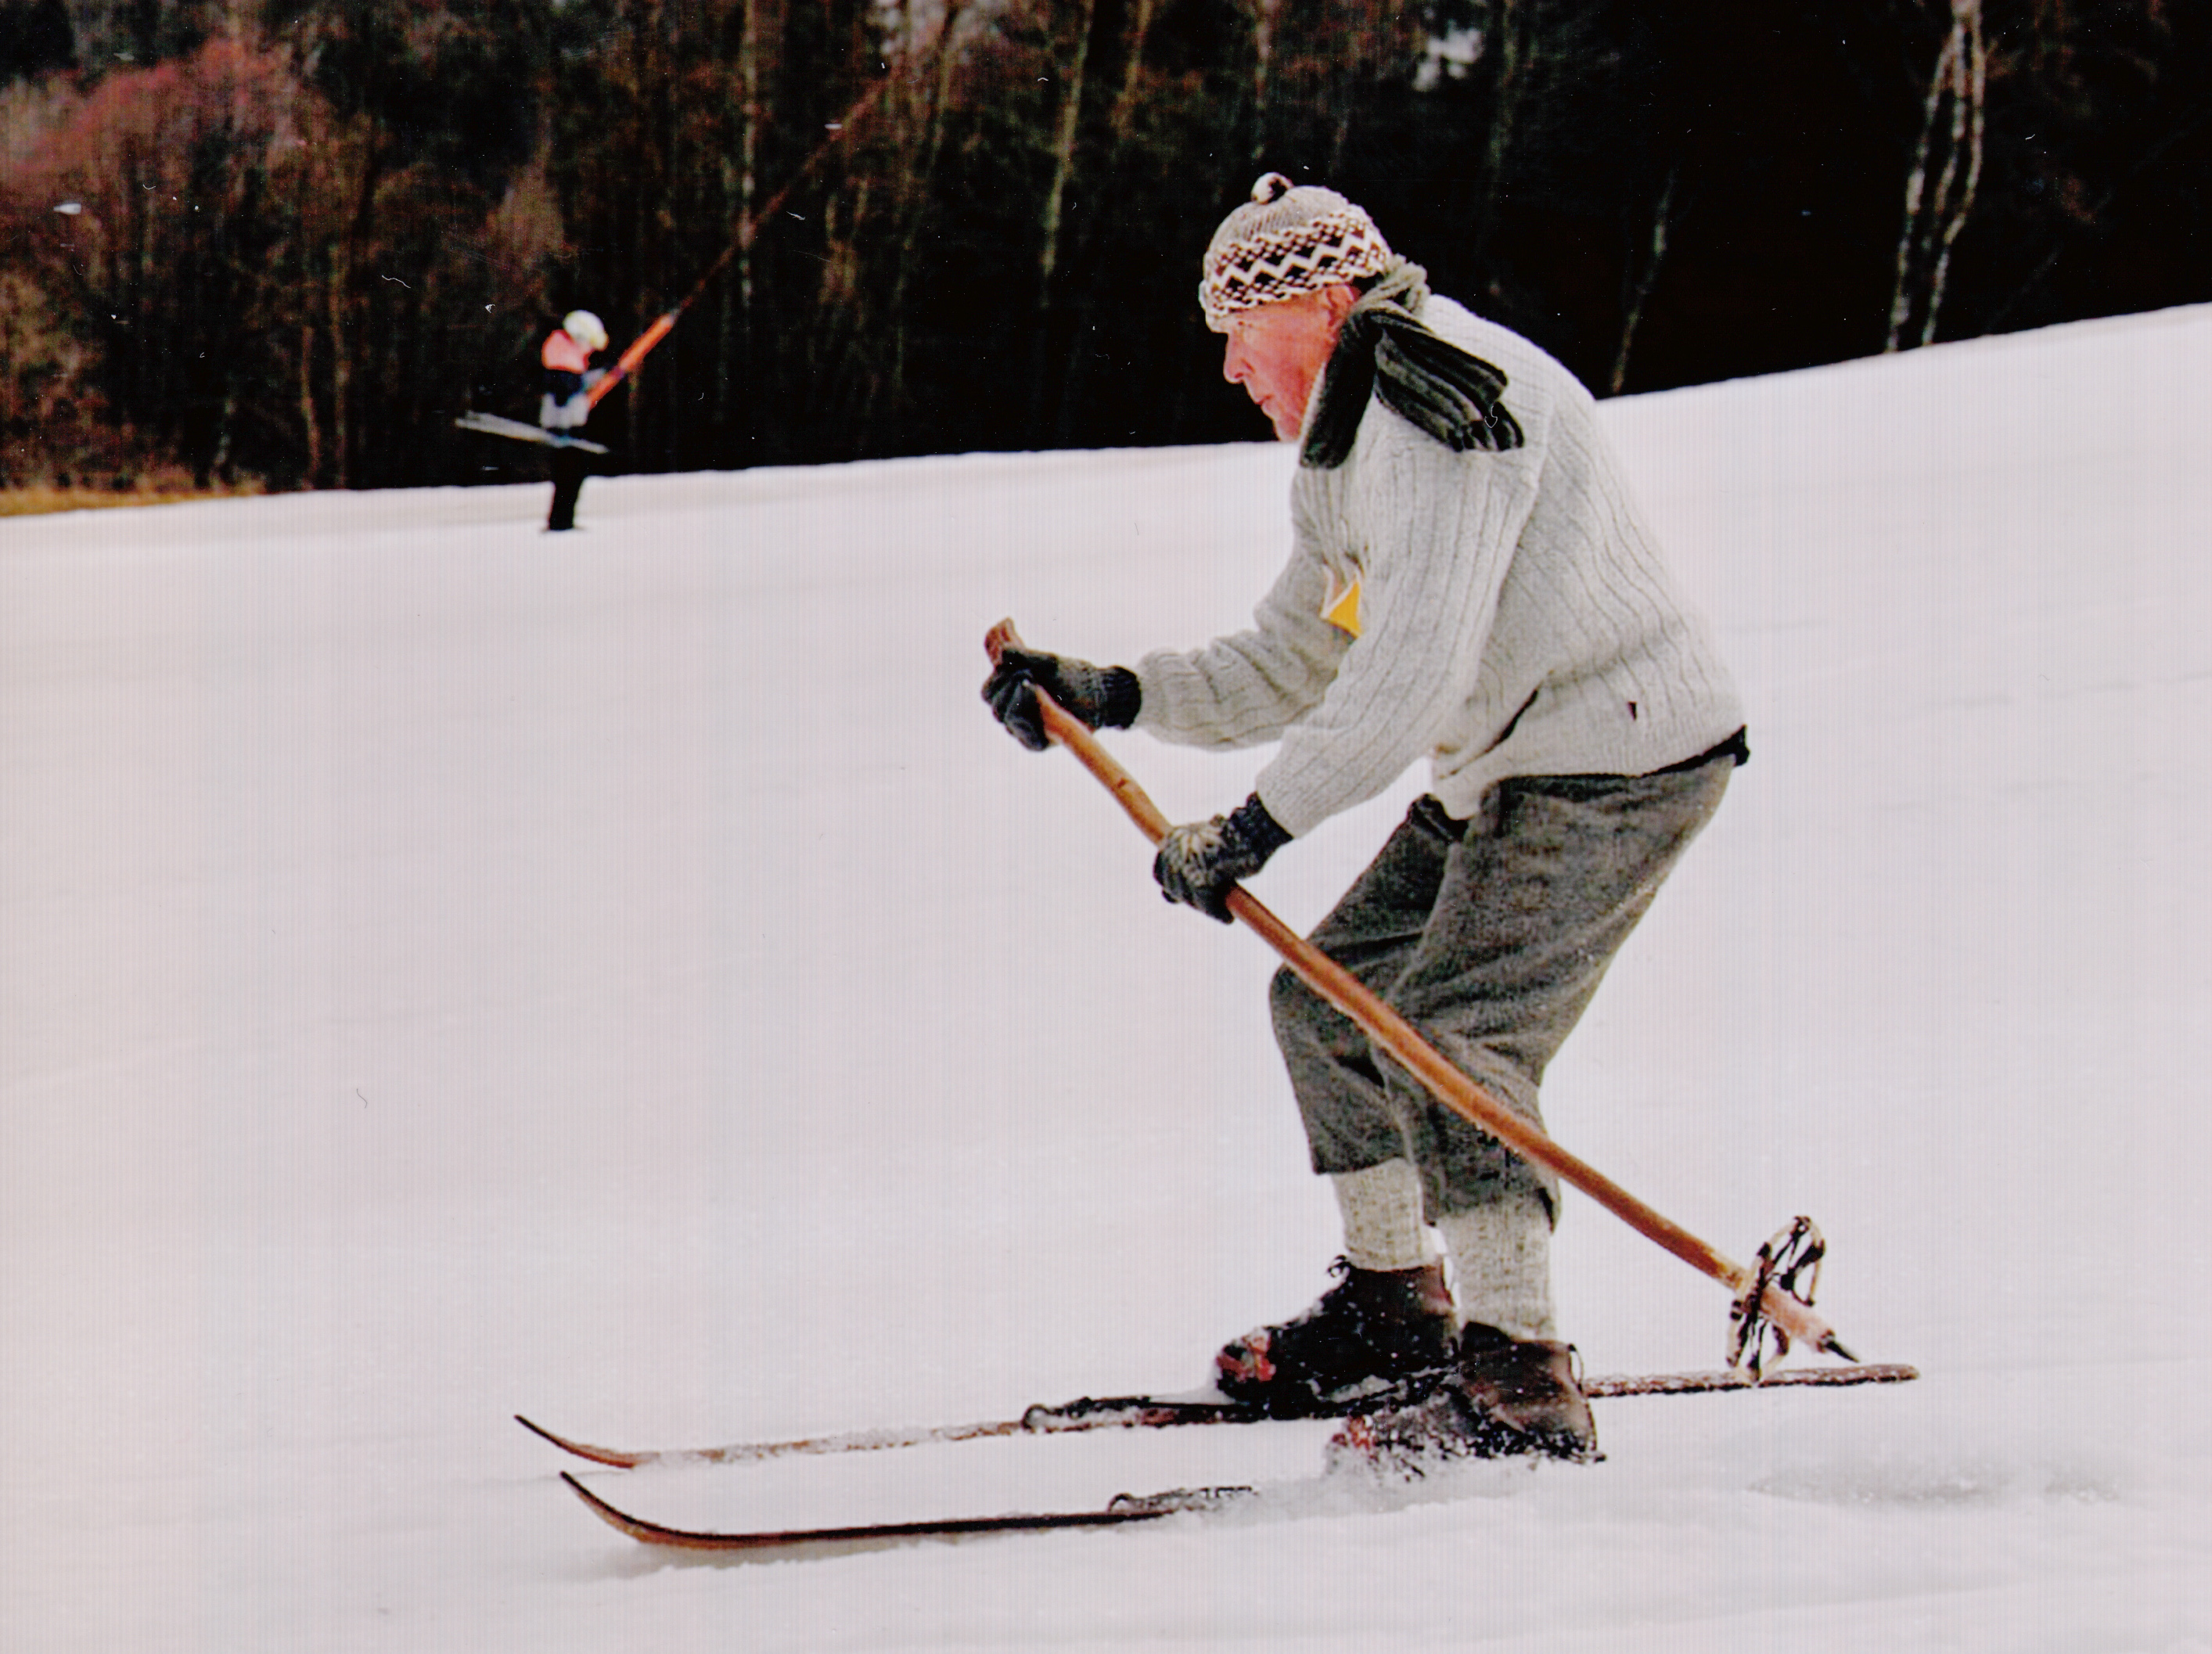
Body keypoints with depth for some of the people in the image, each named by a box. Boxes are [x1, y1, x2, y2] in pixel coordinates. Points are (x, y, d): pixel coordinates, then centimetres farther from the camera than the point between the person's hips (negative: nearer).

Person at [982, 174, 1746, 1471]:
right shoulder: (1344, 450, 14)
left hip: (1621, 757, -11)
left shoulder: (1433, 396, -20)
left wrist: (1257, 827, -28)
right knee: (1328, 1001, 13)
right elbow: (1289, 672, 20)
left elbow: (1416, 669, -29)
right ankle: (1396, 1307, 28)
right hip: (1505, 769, 11)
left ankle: (1524, 1390, -21)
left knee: (1448, 1034, -21)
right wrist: (1110, 695, 8)